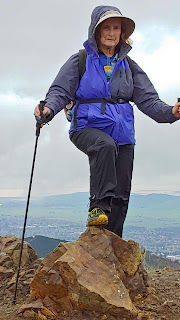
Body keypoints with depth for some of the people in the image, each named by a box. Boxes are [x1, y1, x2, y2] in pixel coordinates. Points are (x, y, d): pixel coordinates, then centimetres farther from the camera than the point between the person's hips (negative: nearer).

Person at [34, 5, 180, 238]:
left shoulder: (128, 66, 14)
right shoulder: (80, 61, 6)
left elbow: (147, 99, 6)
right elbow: (61, 90, -3)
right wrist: (49, 108, -26)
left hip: (122, 133, 4)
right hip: (87, 127, -4)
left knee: (121, 194, 1)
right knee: (105, 145, -39)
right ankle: (98, 206, -34)